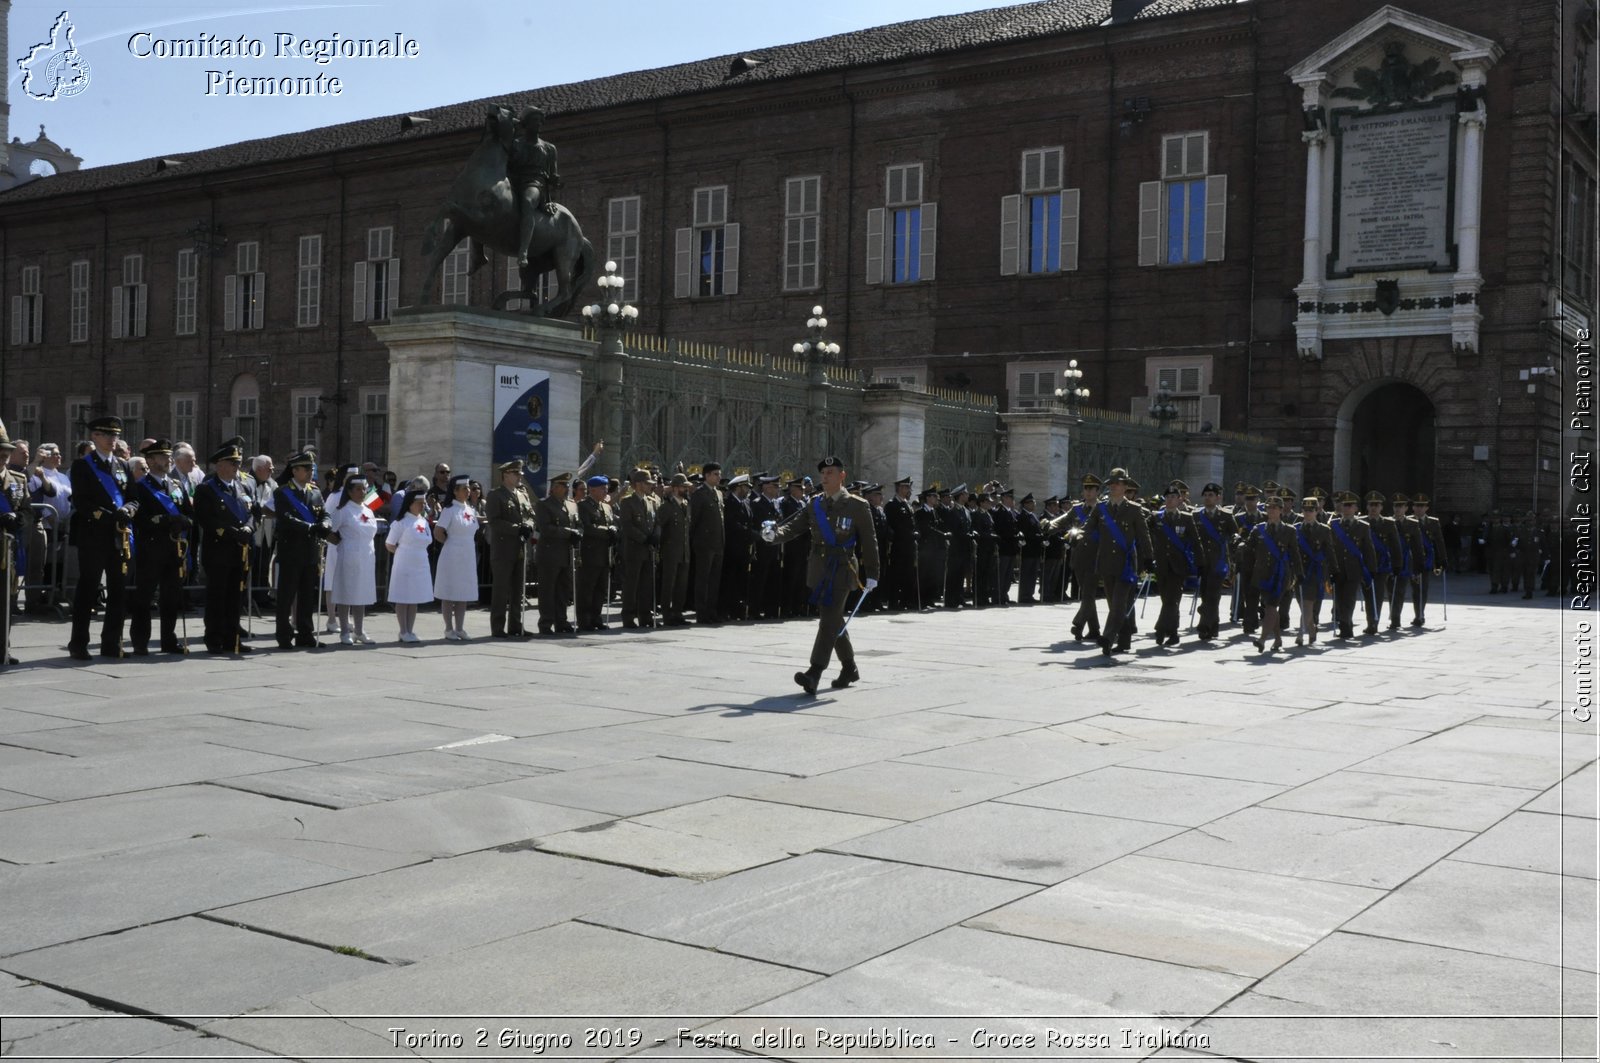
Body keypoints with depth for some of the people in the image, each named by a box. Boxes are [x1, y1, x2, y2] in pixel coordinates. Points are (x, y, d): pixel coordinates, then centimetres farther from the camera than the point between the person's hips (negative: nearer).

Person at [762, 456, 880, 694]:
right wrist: (774, 533, -17)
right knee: (834, 620, 14)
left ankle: (814, 674, -21)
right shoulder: (815, 505, 10)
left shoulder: (857, 505, -3)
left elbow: (869, 542, -1)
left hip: (842, 569, -5)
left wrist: (871, 574, -4)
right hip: (819, 568, 6)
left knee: (829, 620, -14)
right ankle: (849, 668, 30)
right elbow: (793, 527, 4)